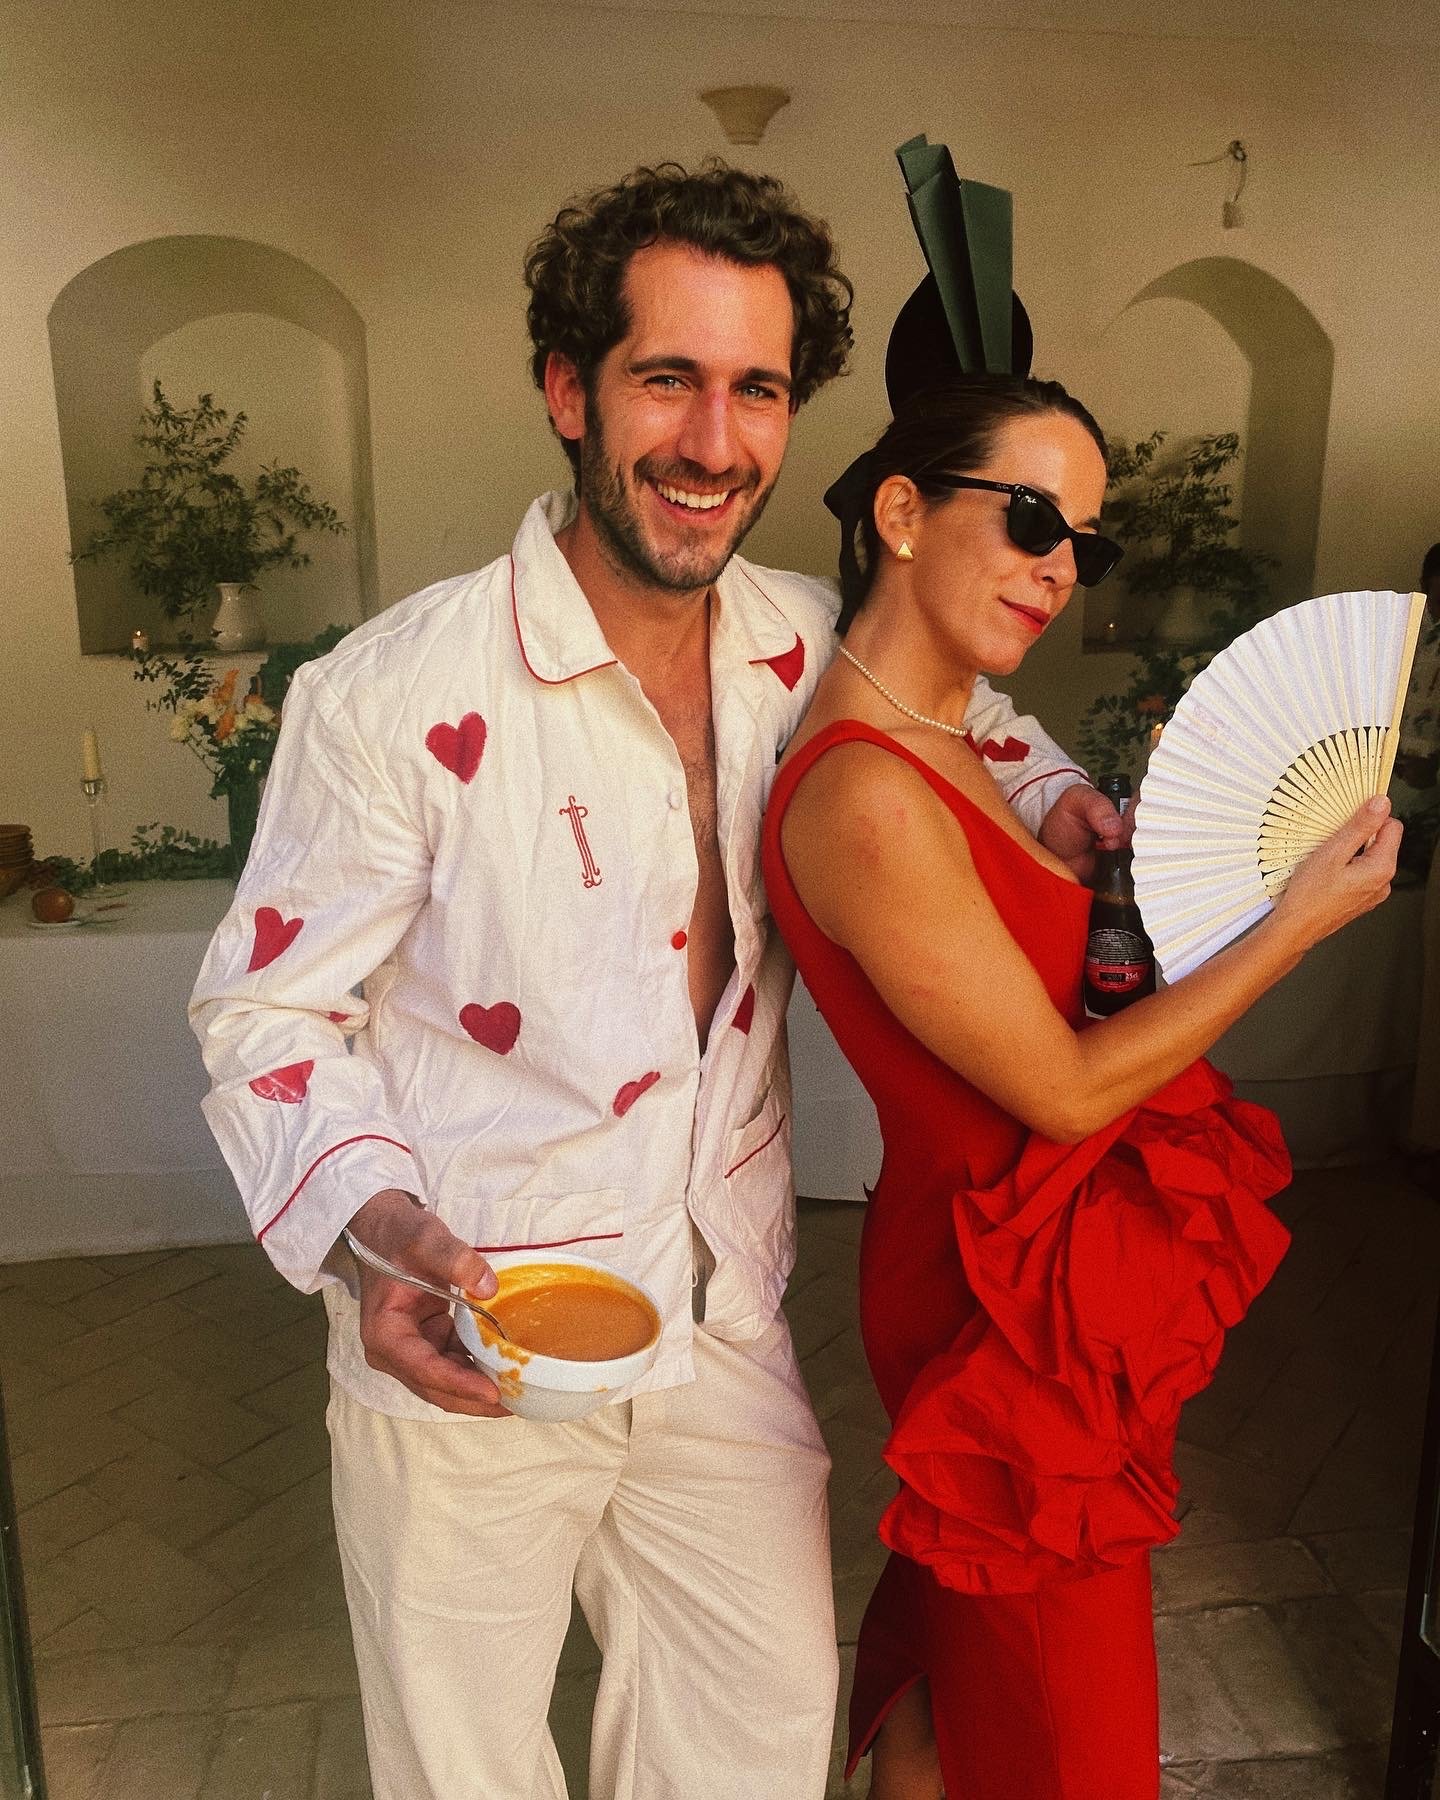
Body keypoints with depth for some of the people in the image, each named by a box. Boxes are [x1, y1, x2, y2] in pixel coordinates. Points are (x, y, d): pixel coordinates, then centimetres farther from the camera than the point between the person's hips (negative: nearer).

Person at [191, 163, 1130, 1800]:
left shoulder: (810, 644, -3)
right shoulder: (393, 695, -18)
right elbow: (267, 1013, -11)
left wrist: (1048, 790, 0)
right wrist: (383, 1235, -28)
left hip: (726, 1331, 4)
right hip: (463, 1353, -3)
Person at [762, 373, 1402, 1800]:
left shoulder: (939, 742, 3)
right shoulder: (866, 797, -28)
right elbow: (1063, 1091, -21)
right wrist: (1301, 919, -14)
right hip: (1015, 1290, -9)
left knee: (944, 1638, 29)